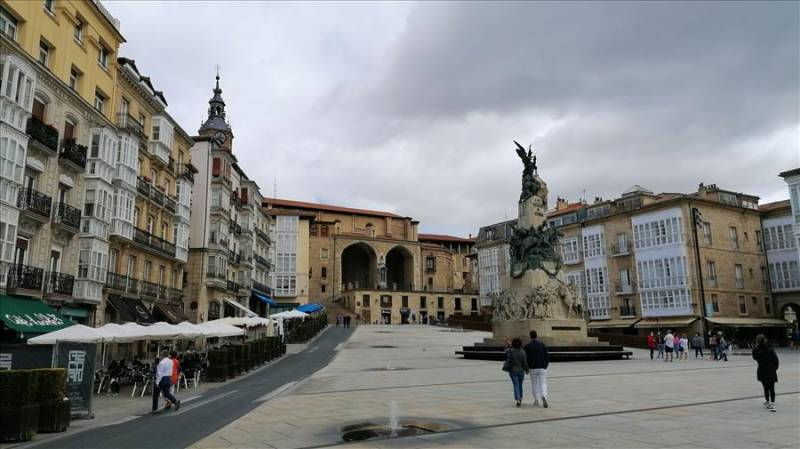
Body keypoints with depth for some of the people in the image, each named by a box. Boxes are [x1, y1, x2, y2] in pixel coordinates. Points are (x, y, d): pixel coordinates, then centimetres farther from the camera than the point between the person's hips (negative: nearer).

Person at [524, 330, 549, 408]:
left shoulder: (527, 345, -5)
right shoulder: (542, 344, 0)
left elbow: (526, 357, -6)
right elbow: (546, 355, 0)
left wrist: (527, 367, 8)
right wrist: (546, 364, 13)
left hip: (533, 368, -1)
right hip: (542, 367, 1)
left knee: (534, 384, 13)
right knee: (543, 383, 1)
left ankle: (536, 400, 16)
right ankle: (544, 396, -24)